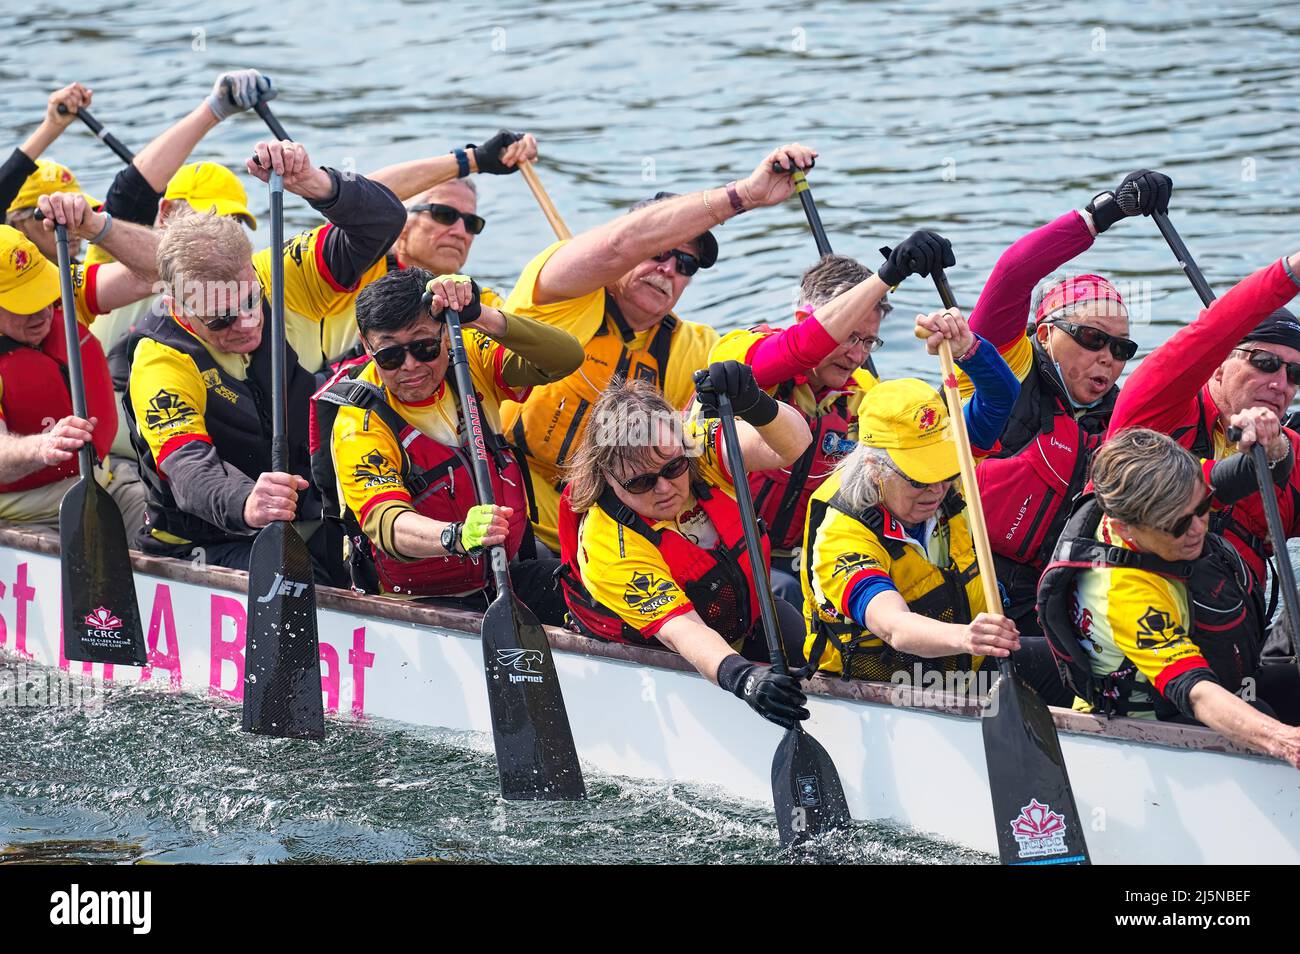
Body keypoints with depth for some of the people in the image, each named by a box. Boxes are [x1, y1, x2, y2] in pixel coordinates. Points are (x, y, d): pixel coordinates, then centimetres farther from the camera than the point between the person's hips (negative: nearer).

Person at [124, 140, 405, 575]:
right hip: (215, 547, -5)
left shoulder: (274, 281, -4)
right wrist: (245, 505, -54)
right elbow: (189, 467, -31)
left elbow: (380, 223, -7)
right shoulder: (160, 361, -16)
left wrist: (315, 183, -29)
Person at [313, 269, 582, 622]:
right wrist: (457, 537, -52)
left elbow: (566, 357, -15)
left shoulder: (469, 359, -2)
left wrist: (481, 318, -31)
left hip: (503, 576, 5)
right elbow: (385, 521, -31)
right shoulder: (359, 424, -16)